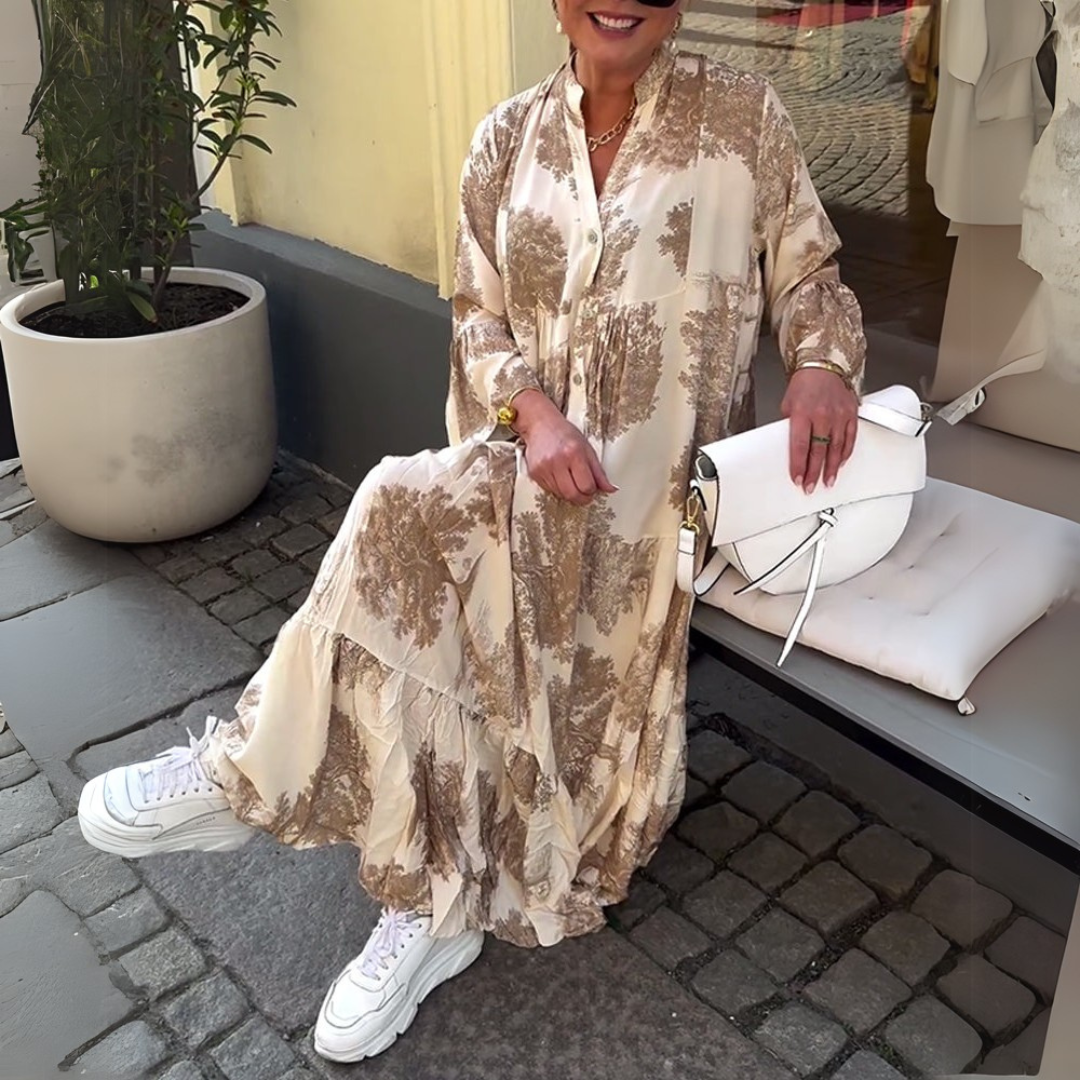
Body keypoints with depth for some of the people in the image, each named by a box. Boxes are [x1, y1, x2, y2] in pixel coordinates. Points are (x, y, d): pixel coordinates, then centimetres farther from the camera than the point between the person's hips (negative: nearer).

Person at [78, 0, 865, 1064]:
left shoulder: (742, 115, 0)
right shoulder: (510, 137, 7)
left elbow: (807, 275, 6)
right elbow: (480, 319, 7)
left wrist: (822, 361, -18)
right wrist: (534, 412, -14)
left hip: (656, 468, -3)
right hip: (531, 452, 4)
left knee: (405, 509, -28)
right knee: (434, 613, -25)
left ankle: (248, 773, -11)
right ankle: (428, 905, -9)